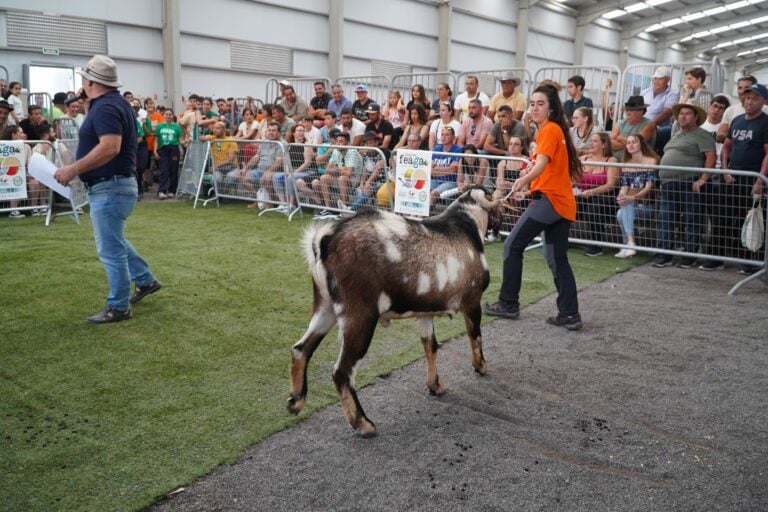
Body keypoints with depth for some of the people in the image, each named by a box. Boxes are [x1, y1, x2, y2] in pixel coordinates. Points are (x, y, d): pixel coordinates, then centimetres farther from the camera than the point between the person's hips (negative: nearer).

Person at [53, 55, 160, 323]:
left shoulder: (105, 107, -19)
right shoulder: (115, 102, 13)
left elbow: (110, 147, -32)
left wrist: (74, 169, -28)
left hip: (110, 188, -11)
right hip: (113, 185, 11)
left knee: (110, 249, -2)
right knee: (114, 241, 24)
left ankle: (118, 307, 9)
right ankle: (146, 280, 34)